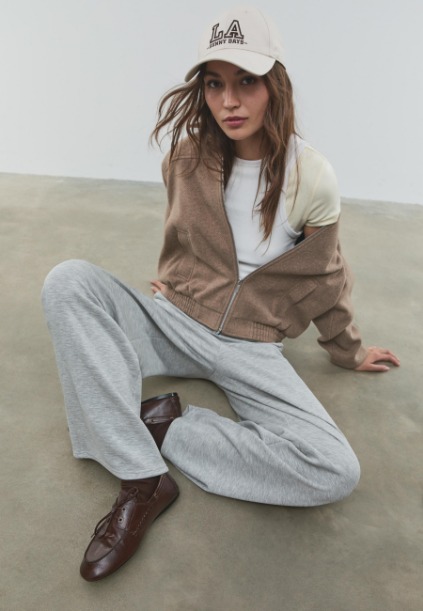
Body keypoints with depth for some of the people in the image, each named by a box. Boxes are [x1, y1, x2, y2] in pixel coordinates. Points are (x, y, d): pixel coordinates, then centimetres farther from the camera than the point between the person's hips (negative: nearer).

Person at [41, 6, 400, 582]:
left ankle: (166, 427, -12)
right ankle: (143, 479, -25)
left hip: (250, 348, -1)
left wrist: (349, 352, 17)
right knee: (68, 281, -26)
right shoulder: (188, 157, -4)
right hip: (173, 320, 2)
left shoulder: (311, 179, -10)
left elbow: (324, 277, 5)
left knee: (337, 473, -22)